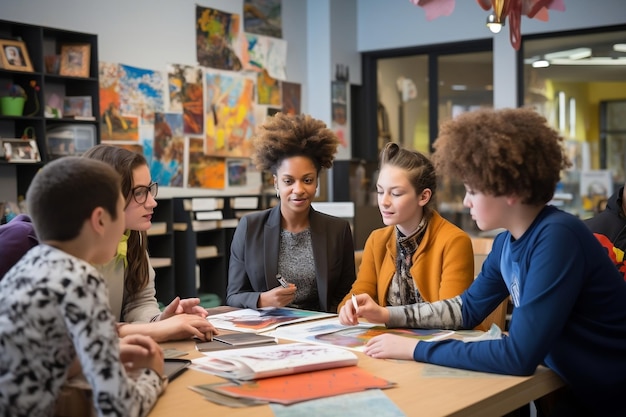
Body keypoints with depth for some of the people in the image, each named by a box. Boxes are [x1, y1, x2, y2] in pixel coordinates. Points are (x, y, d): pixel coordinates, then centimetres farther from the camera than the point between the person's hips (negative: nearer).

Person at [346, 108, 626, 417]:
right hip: (574, 390, 6)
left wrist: (415, 349, -22)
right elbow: (468, 308, 15)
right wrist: (386, 315, 5)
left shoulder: (557, 238, -25)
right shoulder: (508, 241, 0)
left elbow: (519, 355, -28)